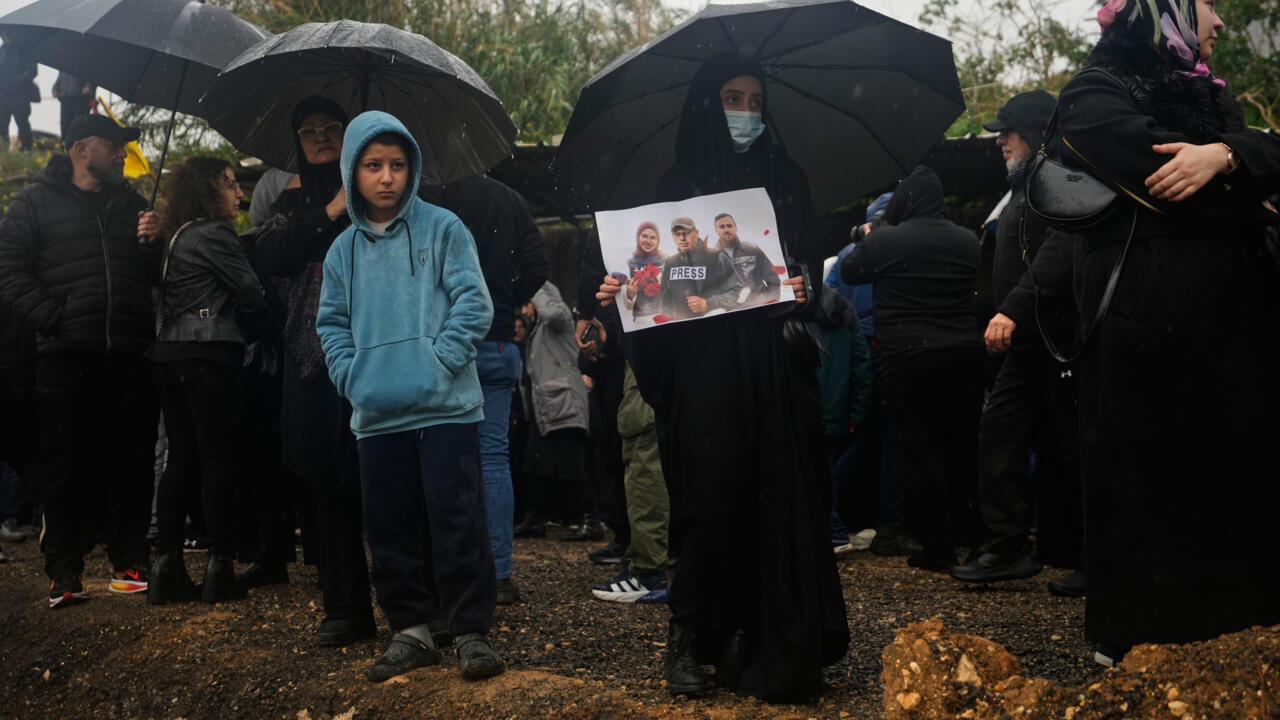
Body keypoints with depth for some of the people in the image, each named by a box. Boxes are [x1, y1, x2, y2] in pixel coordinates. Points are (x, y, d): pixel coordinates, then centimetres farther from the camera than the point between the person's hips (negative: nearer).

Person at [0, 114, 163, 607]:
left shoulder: (133, 204, 19)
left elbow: (155, 276, 19)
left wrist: (153, 243, -2)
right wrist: (54, 320, -11)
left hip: (131, 354, 3)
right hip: (67, 357, -3)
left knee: (132, 462, 5)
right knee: (68, 464, -1)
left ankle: (130, 564, 14)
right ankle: (64, 573, 5)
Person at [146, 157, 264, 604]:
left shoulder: (177, 237, 20)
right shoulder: (215, 234, -7)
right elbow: (251, 294, -6)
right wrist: (257, 295, 16)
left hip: (169, 357, 9)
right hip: (209, 356, -9)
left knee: (181, 459, 9)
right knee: (219, 459, -5)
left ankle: (168, 568, 8)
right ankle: (220, 568, -4)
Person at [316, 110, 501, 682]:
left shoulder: (442, 229, 1)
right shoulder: (344, 250, 12)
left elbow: (473, 303, -5)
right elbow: (332, 325, 15)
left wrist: (440, 361, -13)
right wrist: (352, 377, 0)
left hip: (444, 407, -4)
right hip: (377, 415, 4)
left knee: (457, 522, -3)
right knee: (390, 527, 9)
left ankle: (471, 631, 6)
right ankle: (410, 630, 21)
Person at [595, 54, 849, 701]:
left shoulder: (787, 181, 14)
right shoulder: (677, 185, 10)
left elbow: (812, 267, 10)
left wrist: (802, 293, -11)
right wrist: (621, 290, -12)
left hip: (774, 368, 1)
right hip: (702, 371, -1)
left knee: (778, 499, -2)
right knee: (711, 499, -5)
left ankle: (776, 646, 6)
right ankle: (689, 639, 6)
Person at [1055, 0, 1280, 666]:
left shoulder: (1210, 95, 23)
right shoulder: (1094, 93, 0)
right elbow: (1157, 176, -15)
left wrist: (1224, 154, -18)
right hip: (1143, 317, -7)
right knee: (1147, 472, -4)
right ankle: (1131, 634, 6)